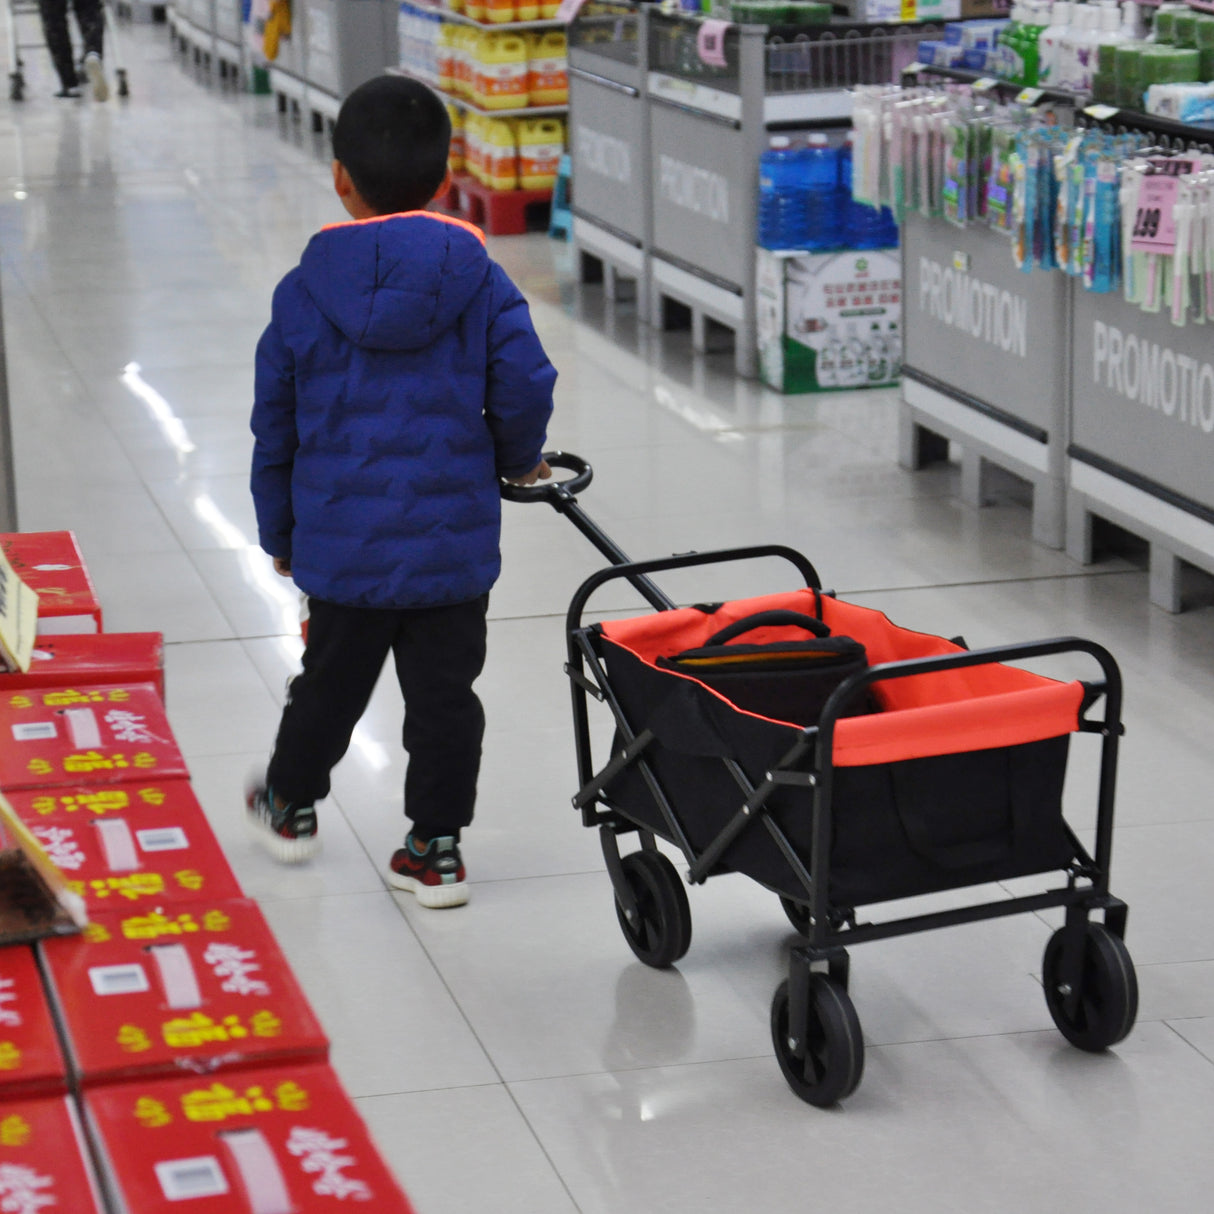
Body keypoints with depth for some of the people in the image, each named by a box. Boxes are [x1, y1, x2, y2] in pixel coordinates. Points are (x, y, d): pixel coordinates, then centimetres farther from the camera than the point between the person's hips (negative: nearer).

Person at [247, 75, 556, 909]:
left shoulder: (304, 293, -3)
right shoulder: (480, 282, -6)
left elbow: (276, 425, 4)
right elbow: (526, 386, -9)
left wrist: (280, 531, 17)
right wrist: (519, 461, 13)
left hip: (342, 546, 1)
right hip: (454, 544, -1)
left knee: (332, 678, 19)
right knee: (445, 691, 9)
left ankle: (292, 806, 40)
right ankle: (436, 848, 15)